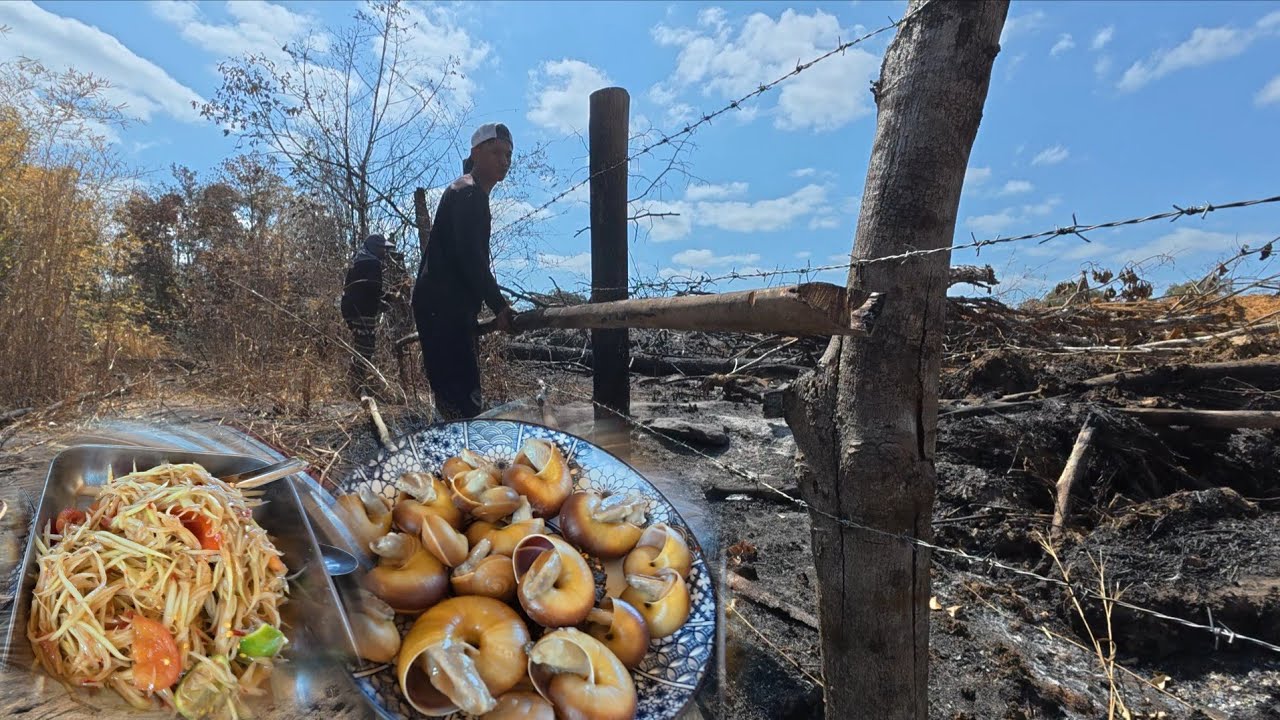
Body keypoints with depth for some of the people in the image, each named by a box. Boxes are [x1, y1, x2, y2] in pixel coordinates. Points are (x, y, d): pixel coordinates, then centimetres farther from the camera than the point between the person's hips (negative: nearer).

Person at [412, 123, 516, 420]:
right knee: (464, 395, -15)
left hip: (451, 306, 10)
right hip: (444, 306, -10)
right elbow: (471, 257, -20)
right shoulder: (468, 193, -9)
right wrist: (500, 306, -21)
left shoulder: (471, 194, 22)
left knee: (452, 392, 12)